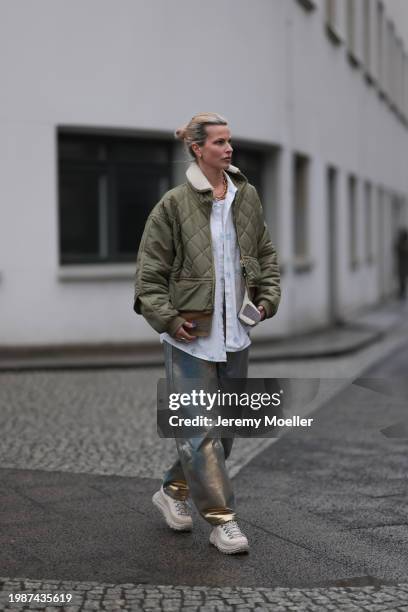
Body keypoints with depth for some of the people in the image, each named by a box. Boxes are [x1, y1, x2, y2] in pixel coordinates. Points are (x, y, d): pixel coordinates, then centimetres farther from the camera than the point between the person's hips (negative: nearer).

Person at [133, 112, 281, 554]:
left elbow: (265, 254, 18)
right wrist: (168, 319, -12)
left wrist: (268, 297, 7)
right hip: (191, 335, -6)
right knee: (198, 426, -5)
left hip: (235, 332, 6)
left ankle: (174, 490, 32)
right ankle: (221, 519, 5)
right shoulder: (174, 204, -9)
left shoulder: (247, 197, 7)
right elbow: (149, 271, -6)